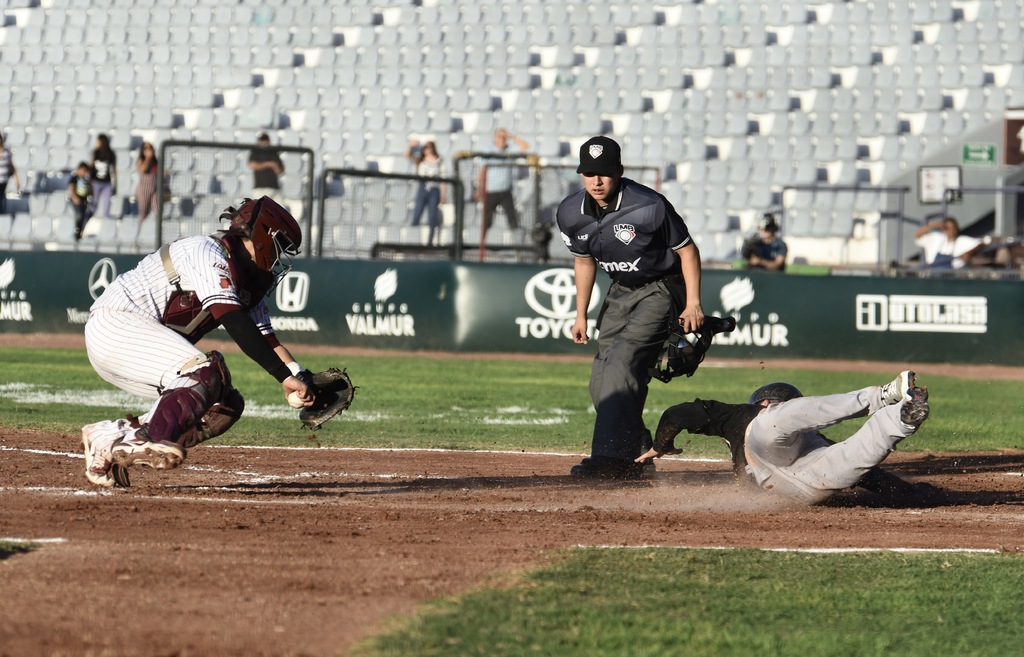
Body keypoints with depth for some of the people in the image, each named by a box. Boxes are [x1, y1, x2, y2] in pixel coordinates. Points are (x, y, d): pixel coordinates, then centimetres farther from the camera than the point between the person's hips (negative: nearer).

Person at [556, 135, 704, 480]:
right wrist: (581, 315, 14)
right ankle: (636, 456, 20)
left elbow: (687, 250, -12)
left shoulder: (649, 207, -24)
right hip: (620, 292, 7)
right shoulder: (571, 214, -6)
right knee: (602, 383, 4)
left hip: (662, 289, -7)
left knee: (623, 360, -25)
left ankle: (610, 456, -31)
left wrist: (693, 303, -16)